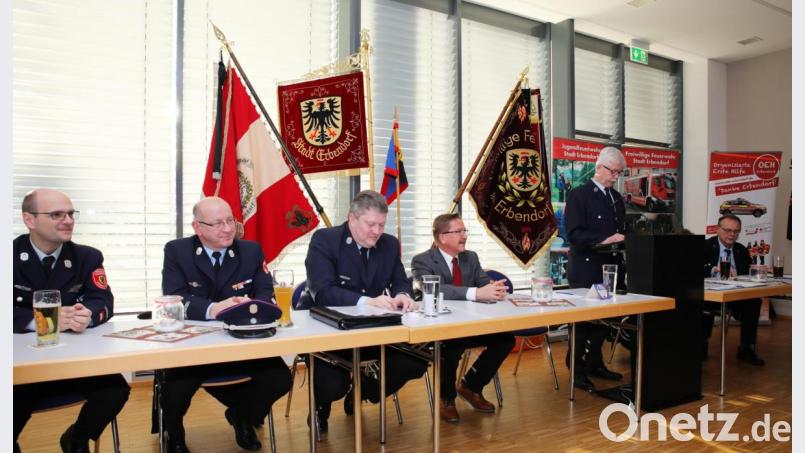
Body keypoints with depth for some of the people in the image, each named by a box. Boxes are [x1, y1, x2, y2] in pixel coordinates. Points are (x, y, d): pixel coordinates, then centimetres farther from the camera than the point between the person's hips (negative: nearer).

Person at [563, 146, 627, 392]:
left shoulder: (617, 197, 16)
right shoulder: (579, 195, -8)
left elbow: (622, 229, 21)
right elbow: (574, 234, -16)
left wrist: (623, 239, -1)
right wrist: (604, 240, -26)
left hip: (611, 269, 7)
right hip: (587, 272, -7)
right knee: (583, 320, 1)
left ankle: (595, 363, 29)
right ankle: (577, 370, 14)